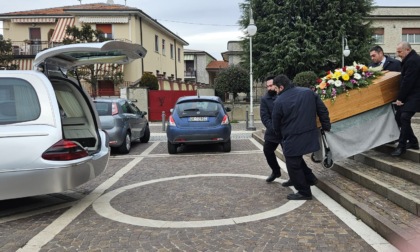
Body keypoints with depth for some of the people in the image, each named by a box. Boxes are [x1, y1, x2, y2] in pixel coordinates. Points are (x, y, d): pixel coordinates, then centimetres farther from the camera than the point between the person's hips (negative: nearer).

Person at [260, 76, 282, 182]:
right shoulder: (265, 99, -1)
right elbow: (264, 117, -9)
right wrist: (273, 128, -22)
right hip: (272, 131, 4)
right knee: (267, 150, 11)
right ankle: (276, 171, 33)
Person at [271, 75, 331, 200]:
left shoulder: (279, 101, -13)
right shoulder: (308, 92, 1)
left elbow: (276, 124, -1)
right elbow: (323, 110, 5)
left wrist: (280, 133, 20)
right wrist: (326, 127, 16)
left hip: (292, 139, -7)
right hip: (310, 135, 7)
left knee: (293, 165, 7)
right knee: (297, 159, 28)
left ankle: (304, 192, 15)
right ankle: (310, 178, 32)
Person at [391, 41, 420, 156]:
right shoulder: (411, 59, 15)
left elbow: (407, 81, -20)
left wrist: (400, 98, -15)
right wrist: (400, 97, 13)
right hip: (409, 95, 10)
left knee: (404, 117, -16)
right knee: (399, 116, 9)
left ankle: (401, 146, -9)